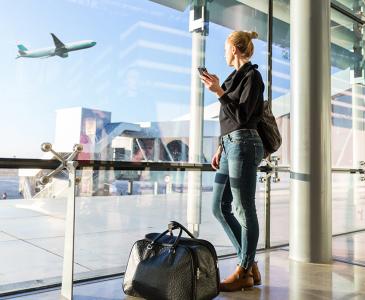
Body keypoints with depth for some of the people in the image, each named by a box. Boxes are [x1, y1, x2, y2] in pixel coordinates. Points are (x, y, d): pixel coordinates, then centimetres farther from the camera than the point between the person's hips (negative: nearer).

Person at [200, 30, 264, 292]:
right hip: (230, 145, 9)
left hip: (243, 145, -9)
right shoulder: (236, 77, 21)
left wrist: (218, 91, -16)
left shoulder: (252, 76, -4)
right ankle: (250, 265, 17)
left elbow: (241, 116, -13)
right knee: (220, 207, 8)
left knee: (244, 209, -3)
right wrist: (220, 148, 18)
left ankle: (244, 271, 10)